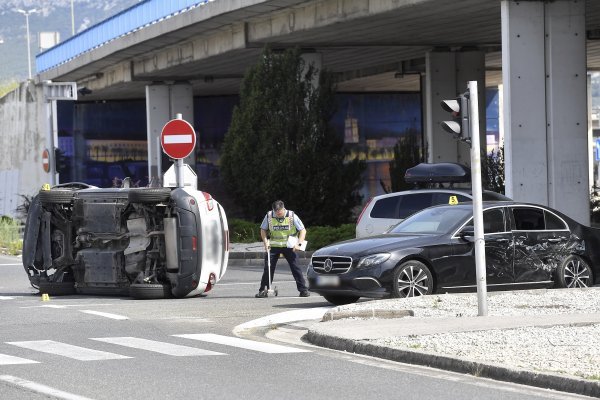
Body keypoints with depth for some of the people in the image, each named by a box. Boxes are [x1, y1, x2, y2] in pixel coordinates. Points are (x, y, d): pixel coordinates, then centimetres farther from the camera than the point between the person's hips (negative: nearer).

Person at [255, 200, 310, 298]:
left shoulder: (292, 216, -12)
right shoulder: (269, 216, -8)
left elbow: (303, 230, -6)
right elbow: (263, 230, 6)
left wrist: (298, 243, -18)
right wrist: (266, 242, -8)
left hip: (289, 246, -1)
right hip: (273, 245, 1)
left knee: (295, 267, -6)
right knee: (268, 268, -1)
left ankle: (303, 290, 0)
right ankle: (263, 290, 7)